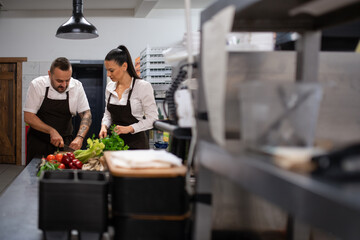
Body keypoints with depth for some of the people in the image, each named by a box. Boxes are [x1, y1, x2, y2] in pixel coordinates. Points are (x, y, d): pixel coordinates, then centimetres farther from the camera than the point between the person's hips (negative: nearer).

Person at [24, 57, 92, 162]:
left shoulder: (77, 86, -7)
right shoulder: (37, 85, -12)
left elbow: (86, 114, -5)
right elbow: (28, 117, -12)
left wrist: (80, 137, -21)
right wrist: (51, 131, -22)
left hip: (64, 142, 2)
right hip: (38, 142, -1)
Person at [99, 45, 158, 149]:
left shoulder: (143, 87, -11)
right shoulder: (110, 87, 7)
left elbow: (152, 119, -12)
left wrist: (129, 128, -21)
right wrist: (104, 126, -2)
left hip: (136, 143, -5)